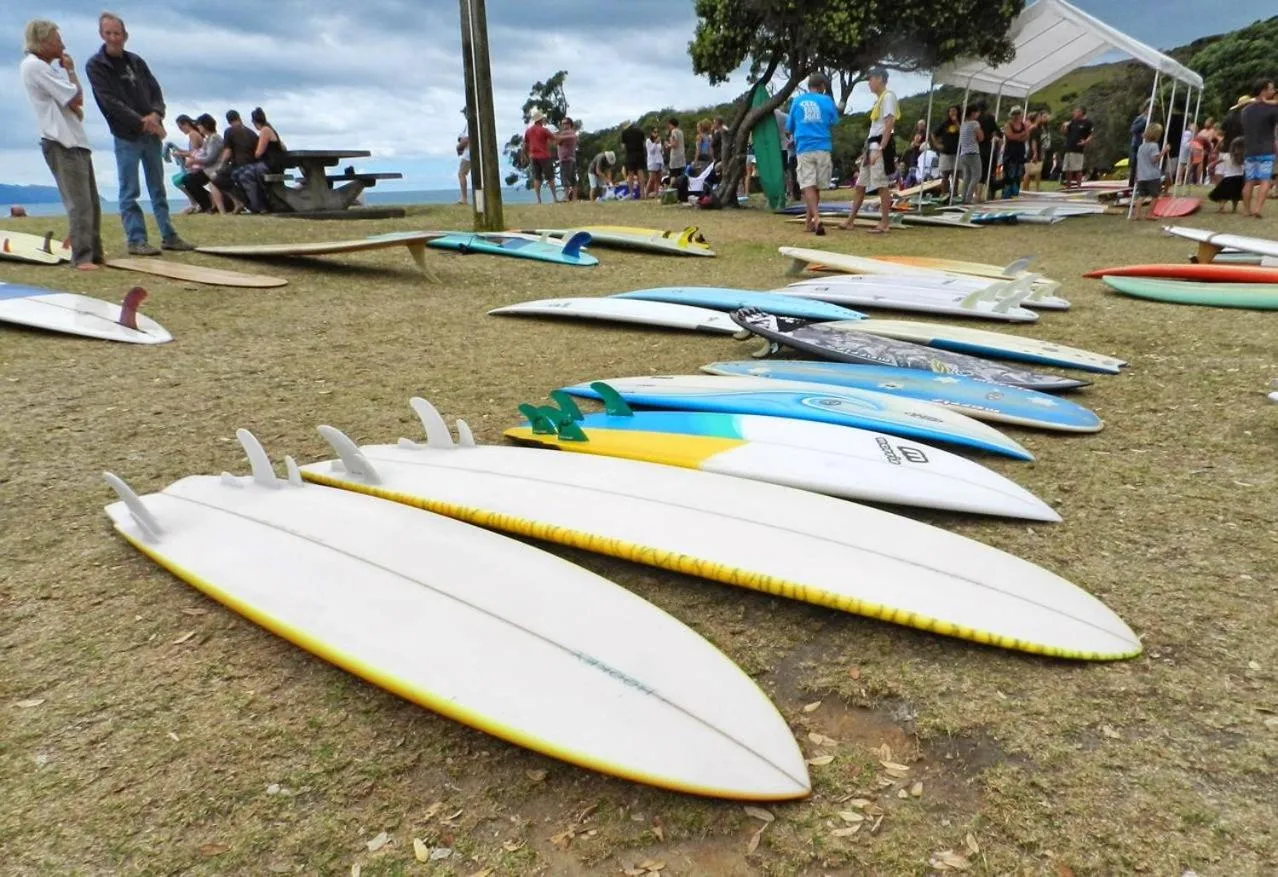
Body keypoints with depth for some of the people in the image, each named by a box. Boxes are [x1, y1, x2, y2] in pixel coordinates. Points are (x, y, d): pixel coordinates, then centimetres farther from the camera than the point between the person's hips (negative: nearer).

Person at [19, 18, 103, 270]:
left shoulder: (45, 68, 19)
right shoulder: (33, 66, -10)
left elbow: (75, 105, 20)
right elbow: (76, 97, -13)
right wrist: (70, 70, 1)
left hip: (74, 141, 10)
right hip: (61, 144, -10)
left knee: (91, 202, 10)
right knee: (79, 203, -15)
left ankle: (94, 253, 15)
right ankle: (82, 257, -14)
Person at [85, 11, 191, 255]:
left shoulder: (136, 61, 13)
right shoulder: (95, 66, -3)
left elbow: (156, 90, 9)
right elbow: (110, 102, -12)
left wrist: (156, 114, -11)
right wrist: (142, 123, -18)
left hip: (152, 134, 5)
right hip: (126, 137, -5)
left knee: (158, 189, 9)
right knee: (129, 192, -4)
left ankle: (169, 236, 13)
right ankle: (136, 240, -4)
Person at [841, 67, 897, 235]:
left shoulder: (888, 96, -8)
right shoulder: (878, 99, 20)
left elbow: (889, 124, -17)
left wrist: (880, 149, -24)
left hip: (880, 145, -10)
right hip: (871, 145, 10)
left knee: (882, 185, -7)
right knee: (860, 184, 11)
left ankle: (884, 223, -3)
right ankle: (850, 220, 16)